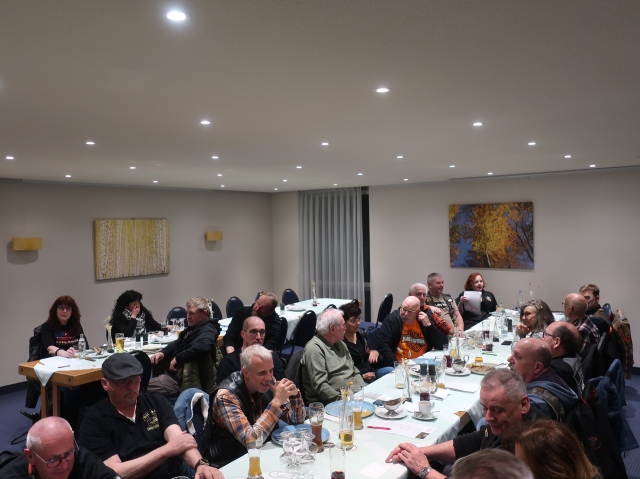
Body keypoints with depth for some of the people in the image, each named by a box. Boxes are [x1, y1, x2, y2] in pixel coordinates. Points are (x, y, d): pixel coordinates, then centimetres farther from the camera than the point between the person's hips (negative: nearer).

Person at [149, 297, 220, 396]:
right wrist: (162, 352, 6)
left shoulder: (207, 330, -14)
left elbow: (202, 347, -34)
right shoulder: (193, 328, 18)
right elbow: (179, 342, 26)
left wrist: (177, 358, -23)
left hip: (179, 378, -10)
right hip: (172, 372, 10)